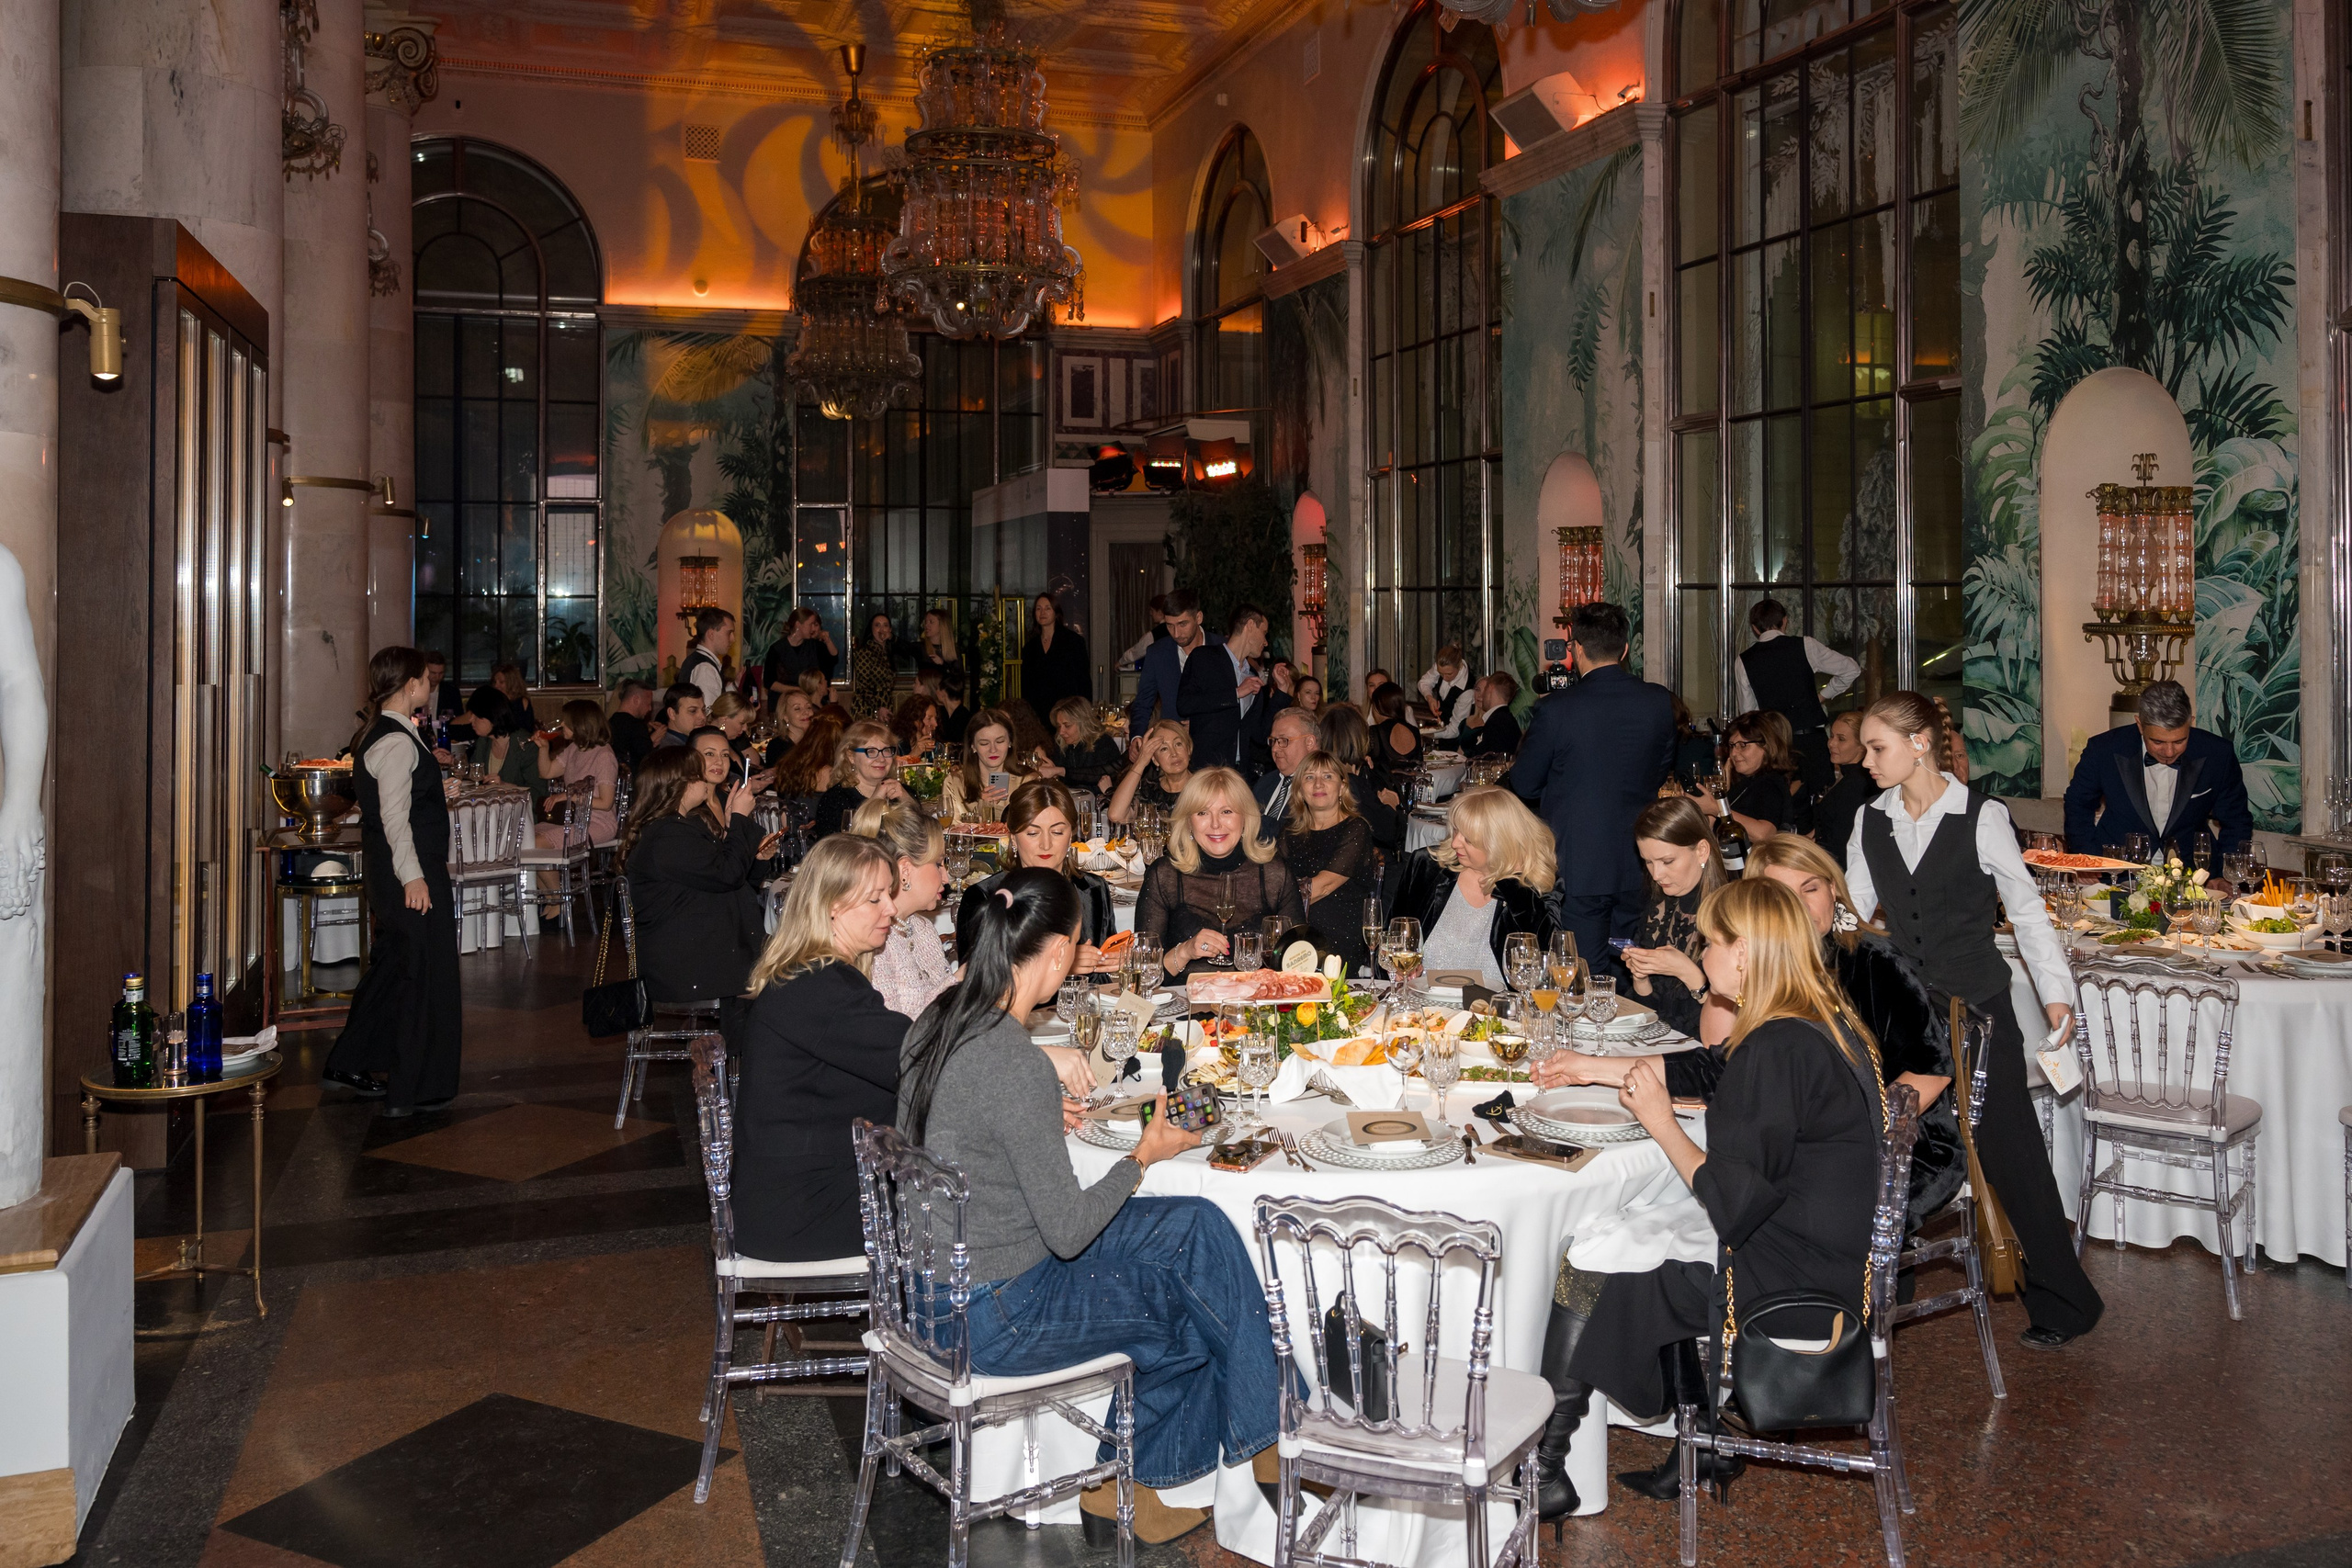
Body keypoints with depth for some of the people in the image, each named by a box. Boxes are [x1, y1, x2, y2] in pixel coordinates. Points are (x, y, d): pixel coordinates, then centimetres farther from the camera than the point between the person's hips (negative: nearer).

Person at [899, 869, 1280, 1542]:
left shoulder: (939, 1019, -2)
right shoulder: (1017, 1068, -28)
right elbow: (1069, 1232, -21)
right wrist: (1143, 1157, -7)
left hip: (941, 1277, 8)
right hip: (996, 1317, -8)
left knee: (1199, 1226, 8)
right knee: (1200, 1308, 3)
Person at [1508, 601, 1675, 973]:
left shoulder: (1555, 709, -16)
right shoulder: (1659, 702, -4)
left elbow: (1524, 785, -5)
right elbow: (1662, 771, 11)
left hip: (1577, 866, -4)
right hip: (1638, 866, 4)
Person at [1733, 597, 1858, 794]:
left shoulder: (1743, 662, 2)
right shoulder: (1805, 646, -1)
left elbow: (1748, 712, 7)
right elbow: (1852, 670, 5)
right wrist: (1825, 694, 16)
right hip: (1813, 739, -1)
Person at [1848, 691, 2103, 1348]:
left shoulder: (1981, 817, -9)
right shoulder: (1872, 822, 4)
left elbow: (2026, 907, -1)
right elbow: (1849, 911, 8)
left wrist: (2054, 991, -1)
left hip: (1978, 1009, -4)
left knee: (2011, 1153, 1)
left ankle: (2062, 1303, 17)